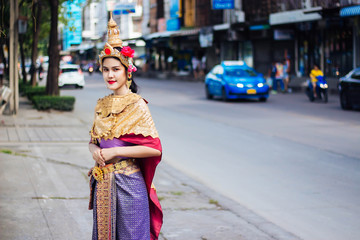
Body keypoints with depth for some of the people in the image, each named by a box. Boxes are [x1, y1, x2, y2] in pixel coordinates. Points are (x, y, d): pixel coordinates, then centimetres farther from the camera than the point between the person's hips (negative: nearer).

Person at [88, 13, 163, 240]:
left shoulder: (137, 105, -9)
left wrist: (115, 151, -15)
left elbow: (154, 148, -15)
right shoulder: (102, 105, 9)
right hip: (102, 183, 6)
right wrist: (95, 151, -5)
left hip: (129, 182, -6)